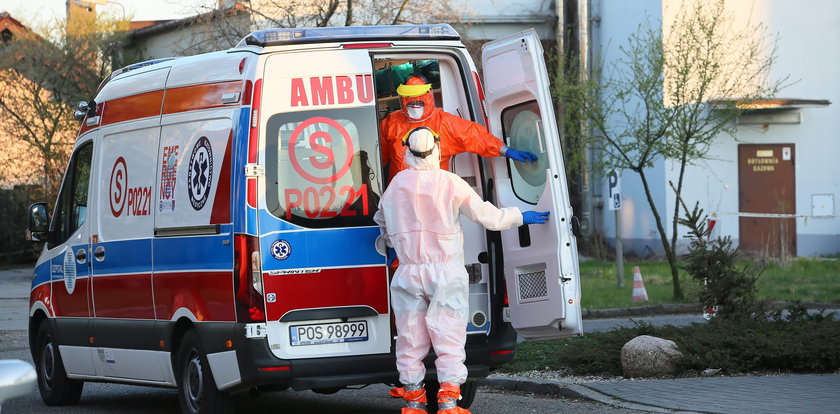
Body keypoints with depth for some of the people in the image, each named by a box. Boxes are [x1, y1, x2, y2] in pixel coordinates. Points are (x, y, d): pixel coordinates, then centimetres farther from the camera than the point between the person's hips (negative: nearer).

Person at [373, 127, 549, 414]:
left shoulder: (396, 185, 4)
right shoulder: (450, 183, -7)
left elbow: (382, 219, 21)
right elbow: (487, 216, -4)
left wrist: (387, 241, 43)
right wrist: (520, 217, 12)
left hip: (408, 271, 3)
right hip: (445, 271, -3)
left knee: (411, 337, 8)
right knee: (449, 336, -1)